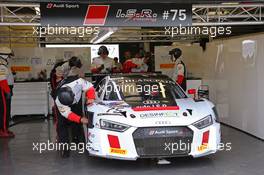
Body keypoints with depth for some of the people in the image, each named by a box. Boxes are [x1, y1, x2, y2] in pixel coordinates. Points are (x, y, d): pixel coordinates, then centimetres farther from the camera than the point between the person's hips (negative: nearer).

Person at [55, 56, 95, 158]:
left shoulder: (78, 82, -43)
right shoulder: (58, 101, -40)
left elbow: (90, 87, -24)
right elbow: (67, 113, -31)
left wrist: (91, 98, -39)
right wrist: (80, 119, -39)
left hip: (77, 103, 2)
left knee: (77, 125, 4)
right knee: (62, 125, -12)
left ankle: (79, 141, 21)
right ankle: (64, 147, -5)